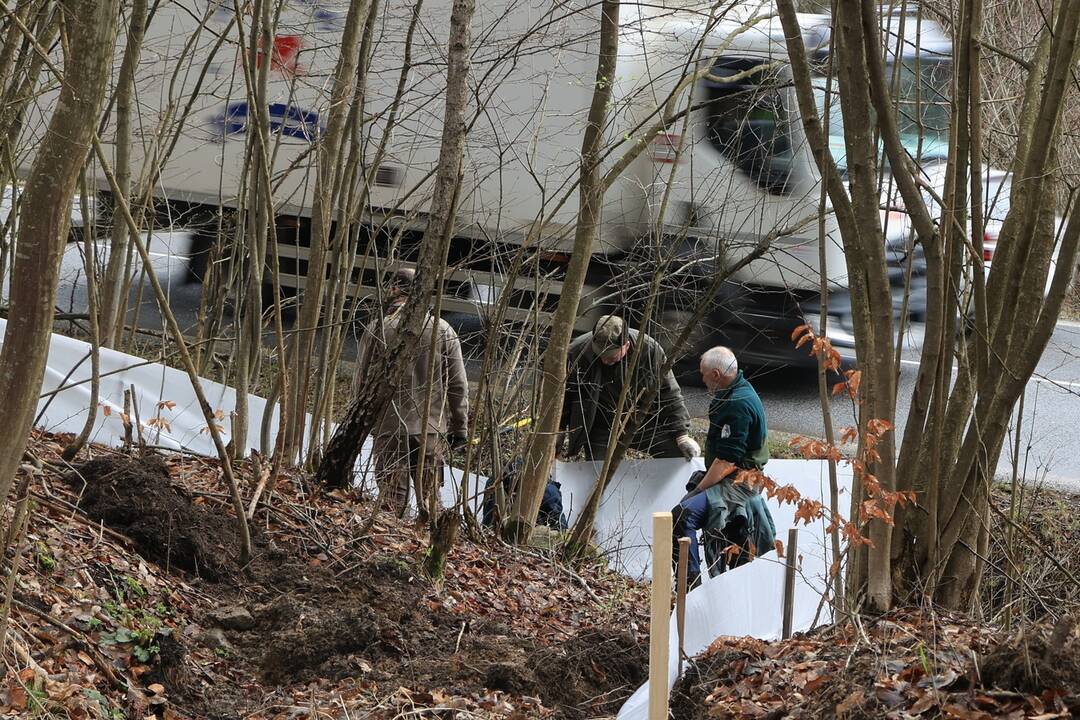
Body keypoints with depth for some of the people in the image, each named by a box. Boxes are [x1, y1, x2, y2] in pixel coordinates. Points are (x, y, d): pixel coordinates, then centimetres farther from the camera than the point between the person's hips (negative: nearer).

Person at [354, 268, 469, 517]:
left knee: (391, 498, 4)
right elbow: (458, 385, 3)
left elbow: (361, 381, 1)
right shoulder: (443, 330, 1)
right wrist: (460, 427, 10)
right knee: (429, 497, 7)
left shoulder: (376, 329, -3)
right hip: (431, 428, 1)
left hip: (388, 428, -1)